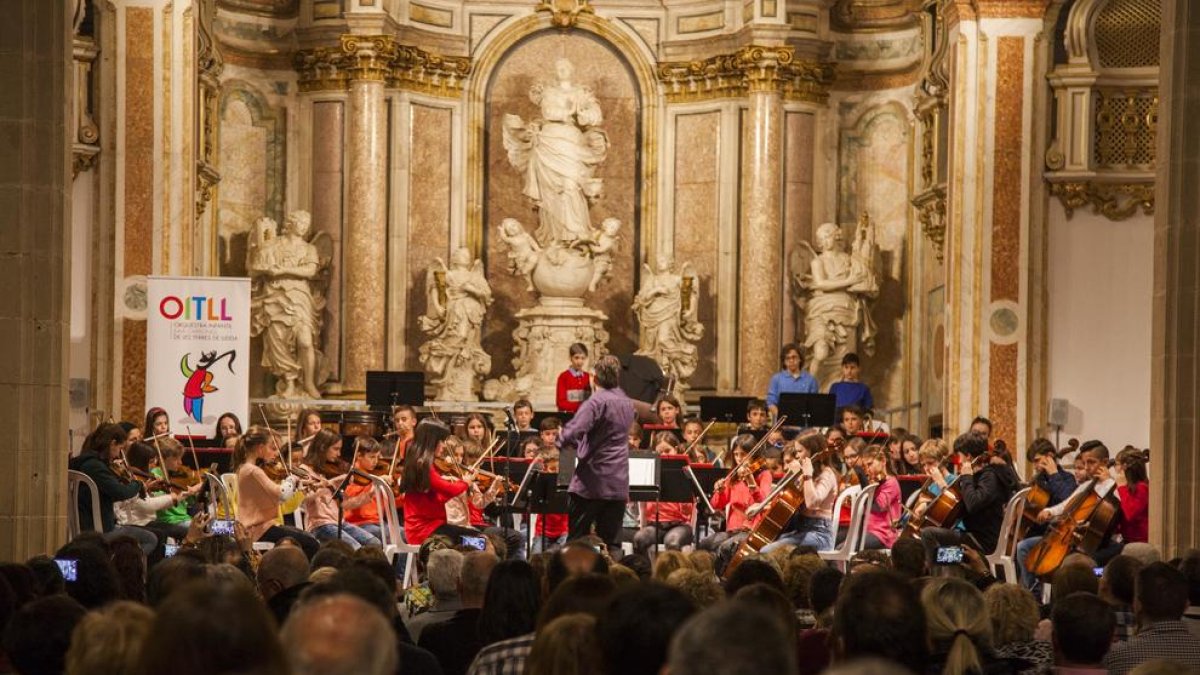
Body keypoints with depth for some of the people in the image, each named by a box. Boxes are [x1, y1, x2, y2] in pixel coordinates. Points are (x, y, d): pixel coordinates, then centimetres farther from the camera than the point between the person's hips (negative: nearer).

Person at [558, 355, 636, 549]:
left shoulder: (597, 402, -13)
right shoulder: (628, 404, 11)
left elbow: (575, 430, -25)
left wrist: (560, 441, -6)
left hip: (591, 482, -6)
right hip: (618, 484, 6)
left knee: (576, 540, 1)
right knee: (609, 542, 8)